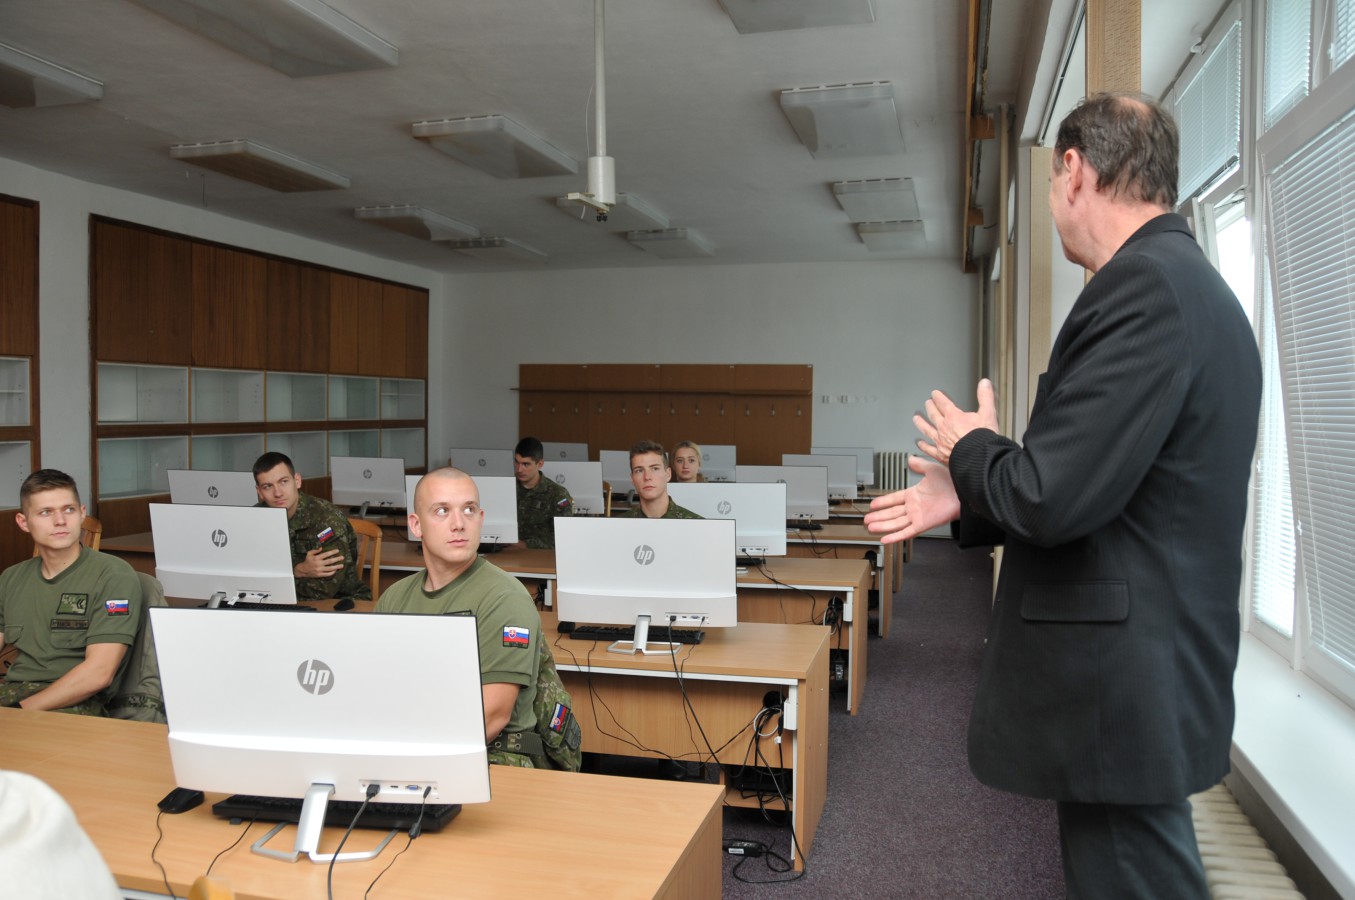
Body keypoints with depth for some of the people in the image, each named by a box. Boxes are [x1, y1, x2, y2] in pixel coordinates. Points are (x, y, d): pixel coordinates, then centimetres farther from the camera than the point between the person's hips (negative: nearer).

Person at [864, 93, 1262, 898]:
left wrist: (973, 449, -5)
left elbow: (1052, 498, -25)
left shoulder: (1144, 285, -20)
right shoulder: (1190, 281, 12)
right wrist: (969, 496, 16)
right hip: (1151, 676, 10)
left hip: (1124, 688, -10)